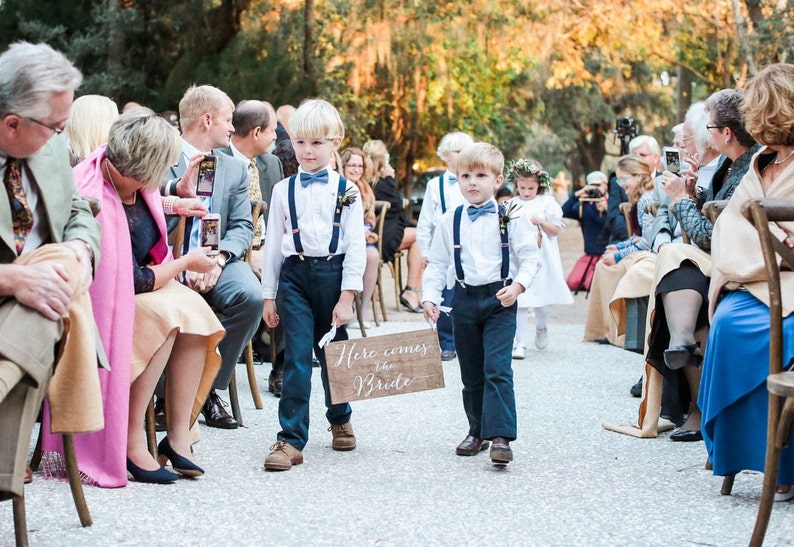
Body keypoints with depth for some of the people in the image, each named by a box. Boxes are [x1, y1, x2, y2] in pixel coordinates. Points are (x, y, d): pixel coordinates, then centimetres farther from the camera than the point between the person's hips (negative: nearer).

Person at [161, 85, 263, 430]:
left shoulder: (235, 169, 17)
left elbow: (243, 227, 7)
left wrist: (218, 259, -13)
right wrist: (176, 190, -30)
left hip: (216, 262, 4)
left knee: (251, 296, -27)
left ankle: (209, 388, -9)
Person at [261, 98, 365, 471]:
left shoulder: (346, 191, 0)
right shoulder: (284, 190, 5)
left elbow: (356, 246, -3)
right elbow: (273, 243, 9)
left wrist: (347, 296, -9)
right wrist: (269, 295, 7)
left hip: (332, 274, 0)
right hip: (294, 275, 0)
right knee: (297, 356, -9)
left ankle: (339, 419, 38)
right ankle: (291, 439, -9)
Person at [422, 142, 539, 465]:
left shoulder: (510, 218, -3)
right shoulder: (450, 221, 4)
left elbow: (529, 257, -3)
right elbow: (437, 263, 9)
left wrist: (518, 286, -20)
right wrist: (430, 297, -2)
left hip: (500, 299, -3)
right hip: (465, 299, 3)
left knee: (497, 368, -13)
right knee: (471, 372, 11)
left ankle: (500, 436, -16)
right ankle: (477, 431, 24)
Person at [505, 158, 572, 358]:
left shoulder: (546, 203, 1)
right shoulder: (512, 205, 7)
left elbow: (556, 230, 2)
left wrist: (541, 222, -14)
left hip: (540, 257, -1)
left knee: (540, 299, 7)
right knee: (520, 301, -5)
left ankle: (541, 328, 39)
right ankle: (520, 343, -1)